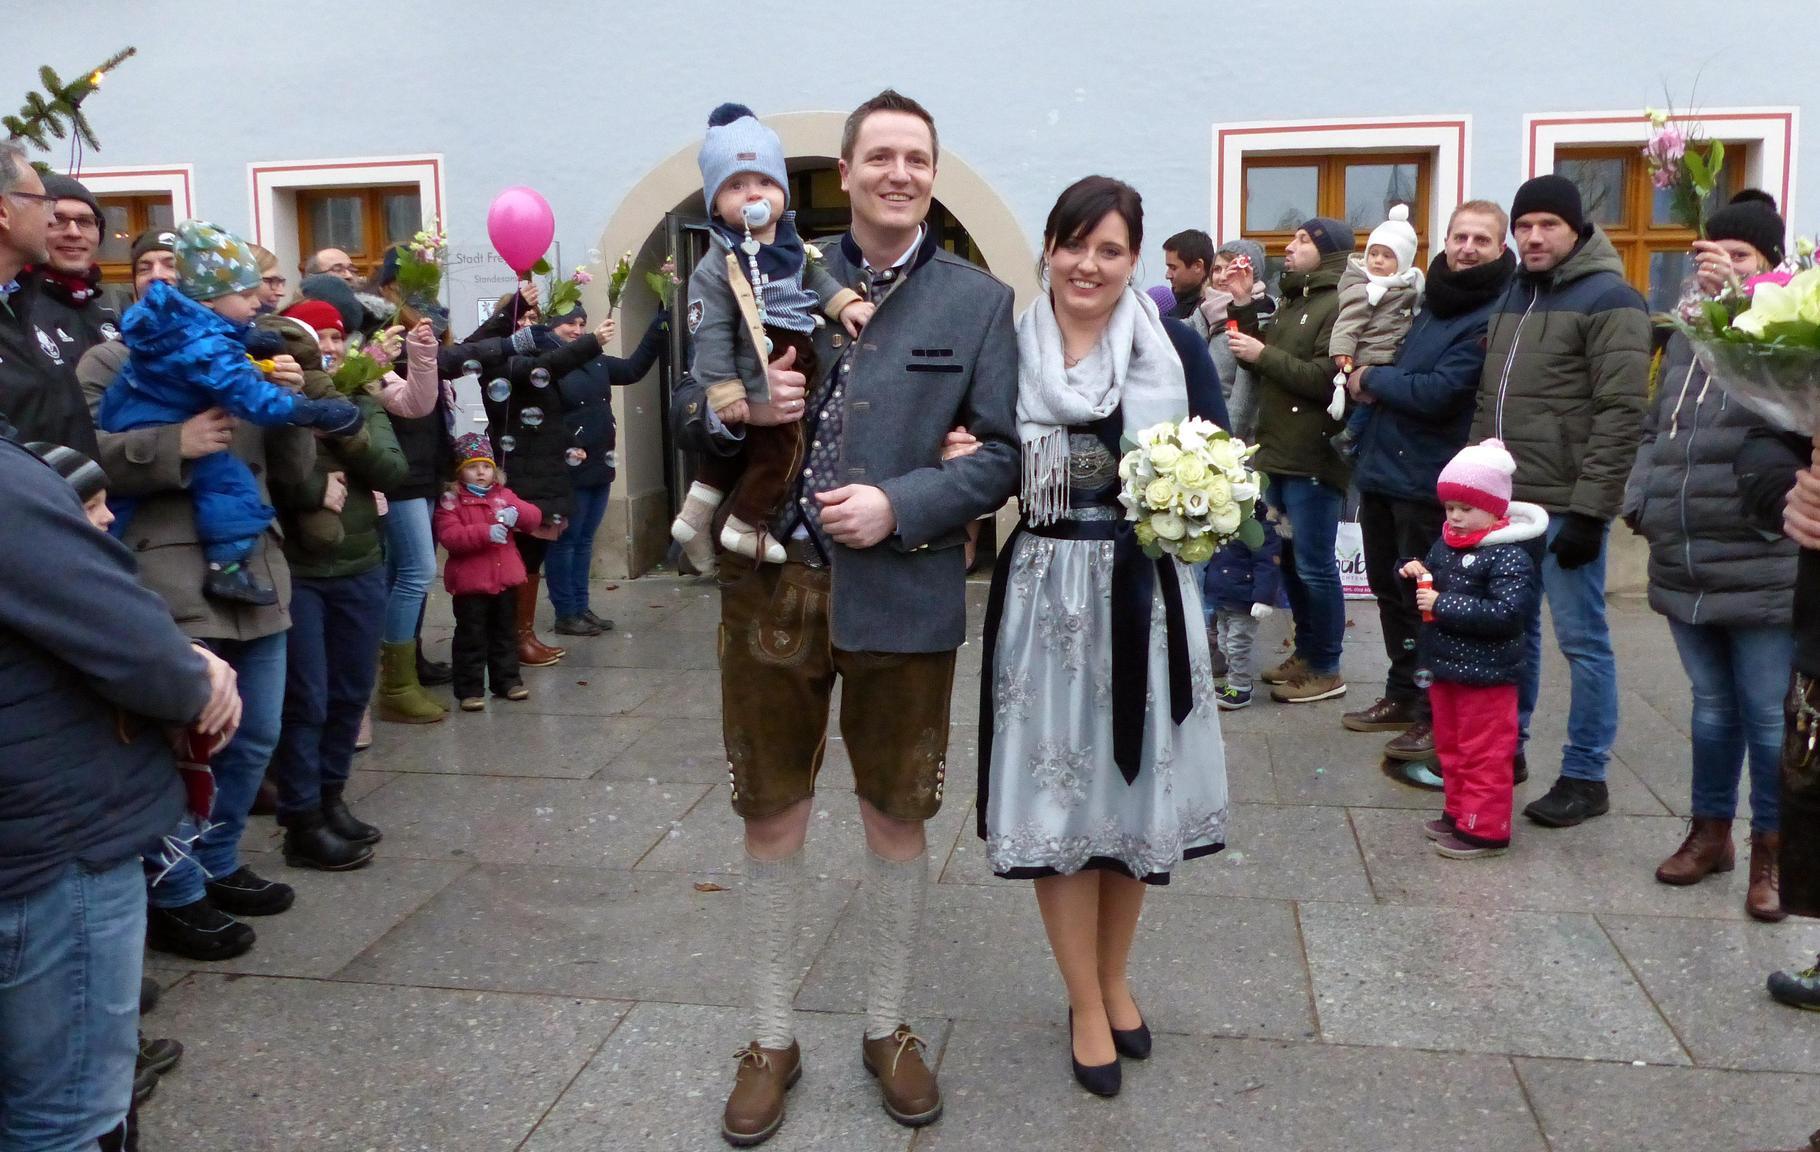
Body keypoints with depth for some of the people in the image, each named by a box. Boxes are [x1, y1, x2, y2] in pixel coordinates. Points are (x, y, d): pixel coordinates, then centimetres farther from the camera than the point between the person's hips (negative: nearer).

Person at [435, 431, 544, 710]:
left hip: (505, 578, 5)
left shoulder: (503, 495, 9)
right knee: (471, 636, 0)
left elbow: (534, 517, 1)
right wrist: (485, 533, -29)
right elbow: (449, 536, -18)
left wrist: (516, 513, -22)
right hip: (470, 581, -5)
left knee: (505, 633, 15)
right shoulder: (450, 502, -5)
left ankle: (507, 680, 26)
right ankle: (470, 688, 6)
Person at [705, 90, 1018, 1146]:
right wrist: (745, 410, -12)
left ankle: (889, 1030, 34)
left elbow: (1003, 454, -3)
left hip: (902, 596, -1)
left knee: (897, 825, 12)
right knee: (772, 823, 11)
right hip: (773, 586, 2)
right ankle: (773, 1041, 30)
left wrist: (899, 505, -17)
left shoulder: (979, 301, 1)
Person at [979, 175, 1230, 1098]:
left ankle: (1113, 980, 33)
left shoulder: (1176, 346, 0)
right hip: (1044, 593, 0)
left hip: (1144, 595, 1)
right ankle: (1086, 1005, 21)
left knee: (1133, 788, 11)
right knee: (1055, 794, 3)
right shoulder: (1007, 347, 1)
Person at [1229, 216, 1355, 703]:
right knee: (1291, 559, 16)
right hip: (1281, 453, 9)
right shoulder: (1292, 301, 19)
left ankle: (1326, 669, 9)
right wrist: (1250, 349, 0)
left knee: (1314, 565, -2)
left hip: (1313, 457, -9)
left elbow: (1326, 378, -23)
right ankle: (1305, 653, 28)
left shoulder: (1339, 304, -12)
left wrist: (1264, 354, -17)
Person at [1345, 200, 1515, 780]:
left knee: (1423, 599, -1)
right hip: (1382, 470, 9)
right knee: (1389, 587, 17)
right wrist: (1373, 382, 1)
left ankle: (1434, 717, 11)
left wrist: (1373, 379, -7)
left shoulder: (1491, 317, -15)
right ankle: (1403, 696, 32)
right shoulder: (1433, 302, 13)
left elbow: (1439, 394, -22)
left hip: (1426, 482, -9)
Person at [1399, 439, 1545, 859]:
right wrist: (1415, 574, -2)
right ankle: (1459, 813, 34)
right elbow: (1432, 586, 22)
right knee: (1451, 746, 20)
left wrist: (1443, 605, -29)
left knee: (1484, 753, 2)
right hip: (1445, 669, 9)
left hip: (1486, 677, -9)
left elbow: (1506, 612, -29)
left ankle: (1484, 829, 11)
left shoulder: (1509, 556, -19)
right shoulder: (1445, 544, 6)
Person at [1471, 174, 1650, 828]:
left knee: (1581, 641, 1)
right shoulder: (1511, 296, 15)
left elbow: (1620, 414, -15)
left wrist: (1590, 509, -18)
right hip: (1504, 503, 7)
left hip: (1566, 508, -7)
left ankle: (1585, 778, 11)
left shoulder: (1608, 300, -8)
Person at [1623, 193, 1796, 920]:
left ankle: (1772, 853, 19)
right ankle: (1710, 831, 31)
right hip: (1684, 568, 6)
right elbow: (1654, 431, 20)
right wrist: (1642, 500, 4)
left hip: (1763, 575, -6)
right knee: (1711, 708, 18)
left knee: (1769, 717, 4)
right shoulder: (1686, 340, 14)